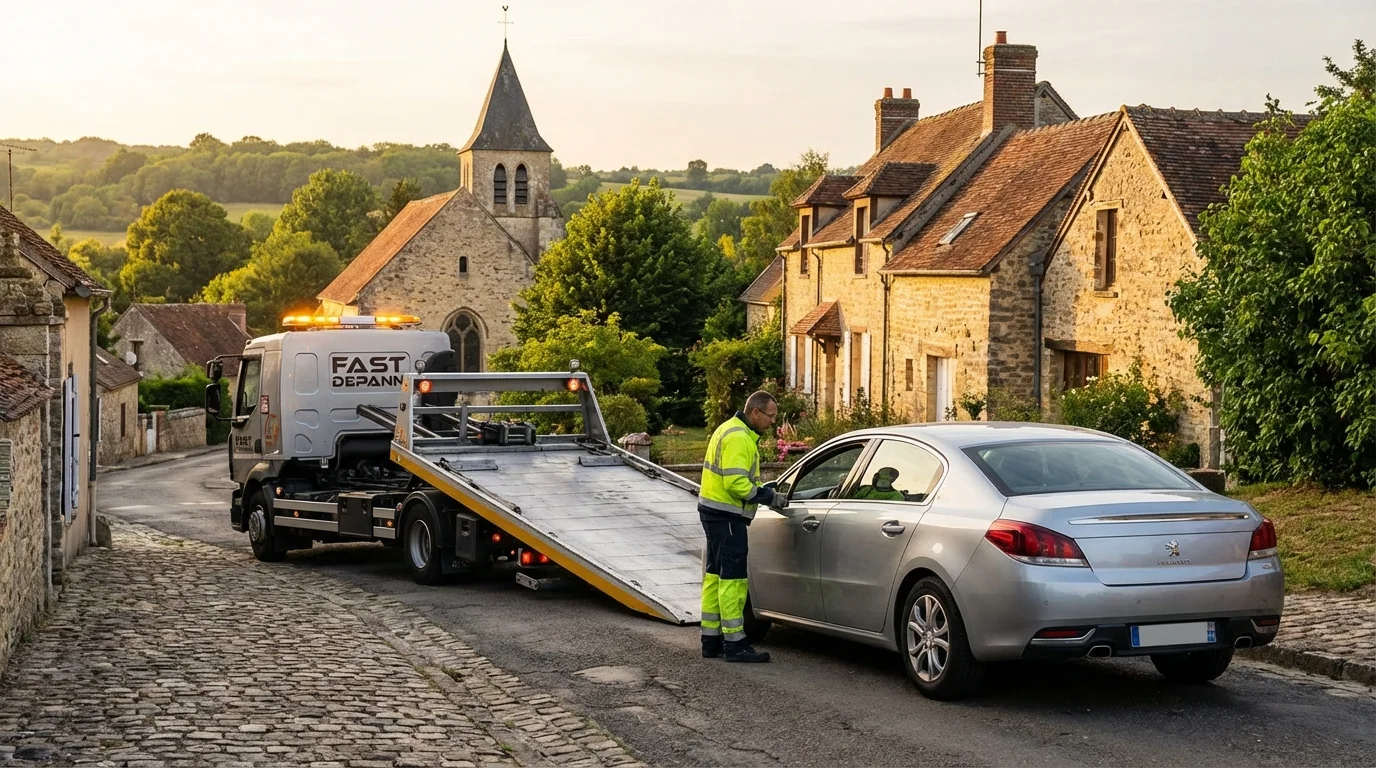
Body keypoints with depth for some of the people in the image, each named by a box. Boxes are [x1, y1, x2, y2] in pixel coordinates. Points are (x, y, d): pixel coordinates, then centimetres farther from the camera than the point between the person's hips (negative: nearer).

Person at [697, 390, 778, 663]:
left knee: (716, 576, 14)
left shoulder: (734, 431, 17)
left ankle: (711, 640, 20)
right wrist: (762, 495, -14)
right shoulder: (738, 437, -18)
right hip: (726, 516, -11)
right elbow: (735, 481, -26)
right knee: (733, 578, -8)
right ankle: (735, 644, -7)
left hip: (715, 512, 11)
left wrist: (761, 488, 9)